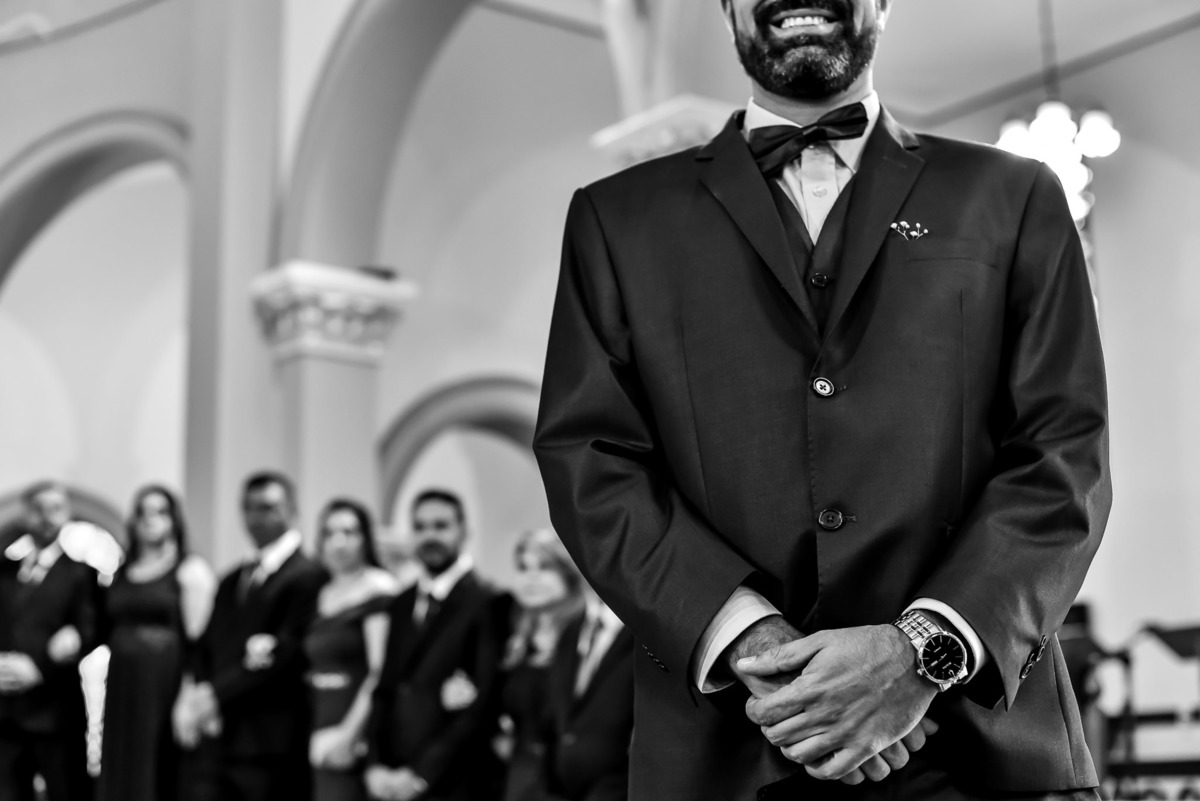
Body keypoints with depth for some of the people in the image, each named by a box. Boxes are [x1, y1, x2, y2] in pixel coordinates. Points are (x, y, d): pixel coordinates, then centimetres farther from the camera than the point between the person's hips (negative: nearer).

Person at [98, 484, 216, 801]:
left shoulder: (190, 570, -2)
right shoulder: (119, 574, 15)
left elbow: (198, 639, -9)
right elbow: (105, 635, 16)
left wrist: (190, 696, -14)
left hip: (166, 690, -5)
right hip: (121, 696, 5)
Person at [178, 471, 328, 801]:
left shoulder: (309, 576, -6)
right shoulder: (231, 581, 21)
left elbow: (288, 653, -14)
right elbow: (208, 649, 16)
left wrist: (217, 694, -14)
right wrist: (198, 695, -5)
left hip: (272, 747, -7)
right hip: (217, 743, 7)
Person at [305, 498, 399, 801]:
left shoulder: (379, 590, -7)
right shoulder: (325, 595, 15)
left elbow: (381, 673, -13)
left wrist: (349, 734, -16)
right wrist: (321, 736, 9)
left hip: (358, 739, -7)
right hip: (324, 739, 7)